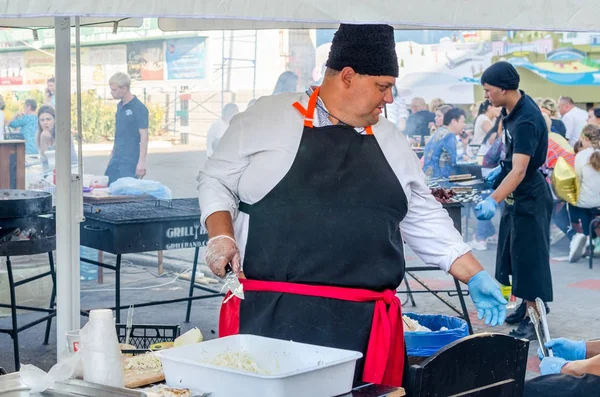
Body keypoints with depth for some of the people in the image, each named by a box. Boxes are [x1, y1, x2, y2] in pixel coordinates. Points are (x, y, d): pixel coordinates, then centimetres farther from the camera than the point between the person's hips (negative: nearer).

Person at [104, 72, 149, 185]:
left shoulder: (139, 108, -13)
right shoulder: (120, 106, 12)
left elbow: (144, 136, -15)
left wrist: (141, 162, -19)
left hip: (130, 160, -8)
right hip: (117, 158, 8)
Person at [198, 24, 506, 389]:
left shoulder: (391, 142, 14)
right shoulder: (267, 117, 2)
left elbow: (425, 220, 18)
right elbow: (217, 180, 8)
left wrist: (475, 276, 11)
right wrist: (221, 237, -8)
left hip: (364, 322, 4)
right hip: (269, 314, -3)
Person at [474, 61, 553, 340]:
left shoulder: (526, 121, -30)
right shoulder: (512, 109, -2)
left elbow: (520, 170, -39)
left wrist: (493, 201, -48)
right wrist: (501, 168, 18)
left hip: (530, 196, -10)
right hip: (516, 194, 10)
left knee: (529, 255, -5)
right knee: (514, 251, 18)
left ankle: (534, 319, 1)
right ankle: (528, 305, 31)